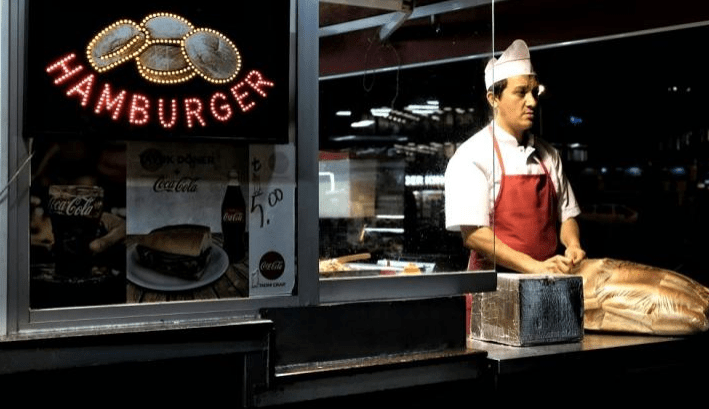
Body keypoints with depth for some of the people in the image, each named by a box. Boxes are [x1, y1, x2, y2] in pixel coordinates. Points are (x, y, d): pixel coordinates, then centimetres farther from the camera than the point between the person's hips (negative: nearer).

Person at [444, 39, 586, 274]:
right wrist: (535, 267, -17)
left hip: (547, 283, 5)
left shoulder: (548, 155, 15)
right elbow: (472, 234, -12)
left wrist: (573, 246, 0)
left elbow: (565, 214, 21)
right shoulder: (471, 156, -4)